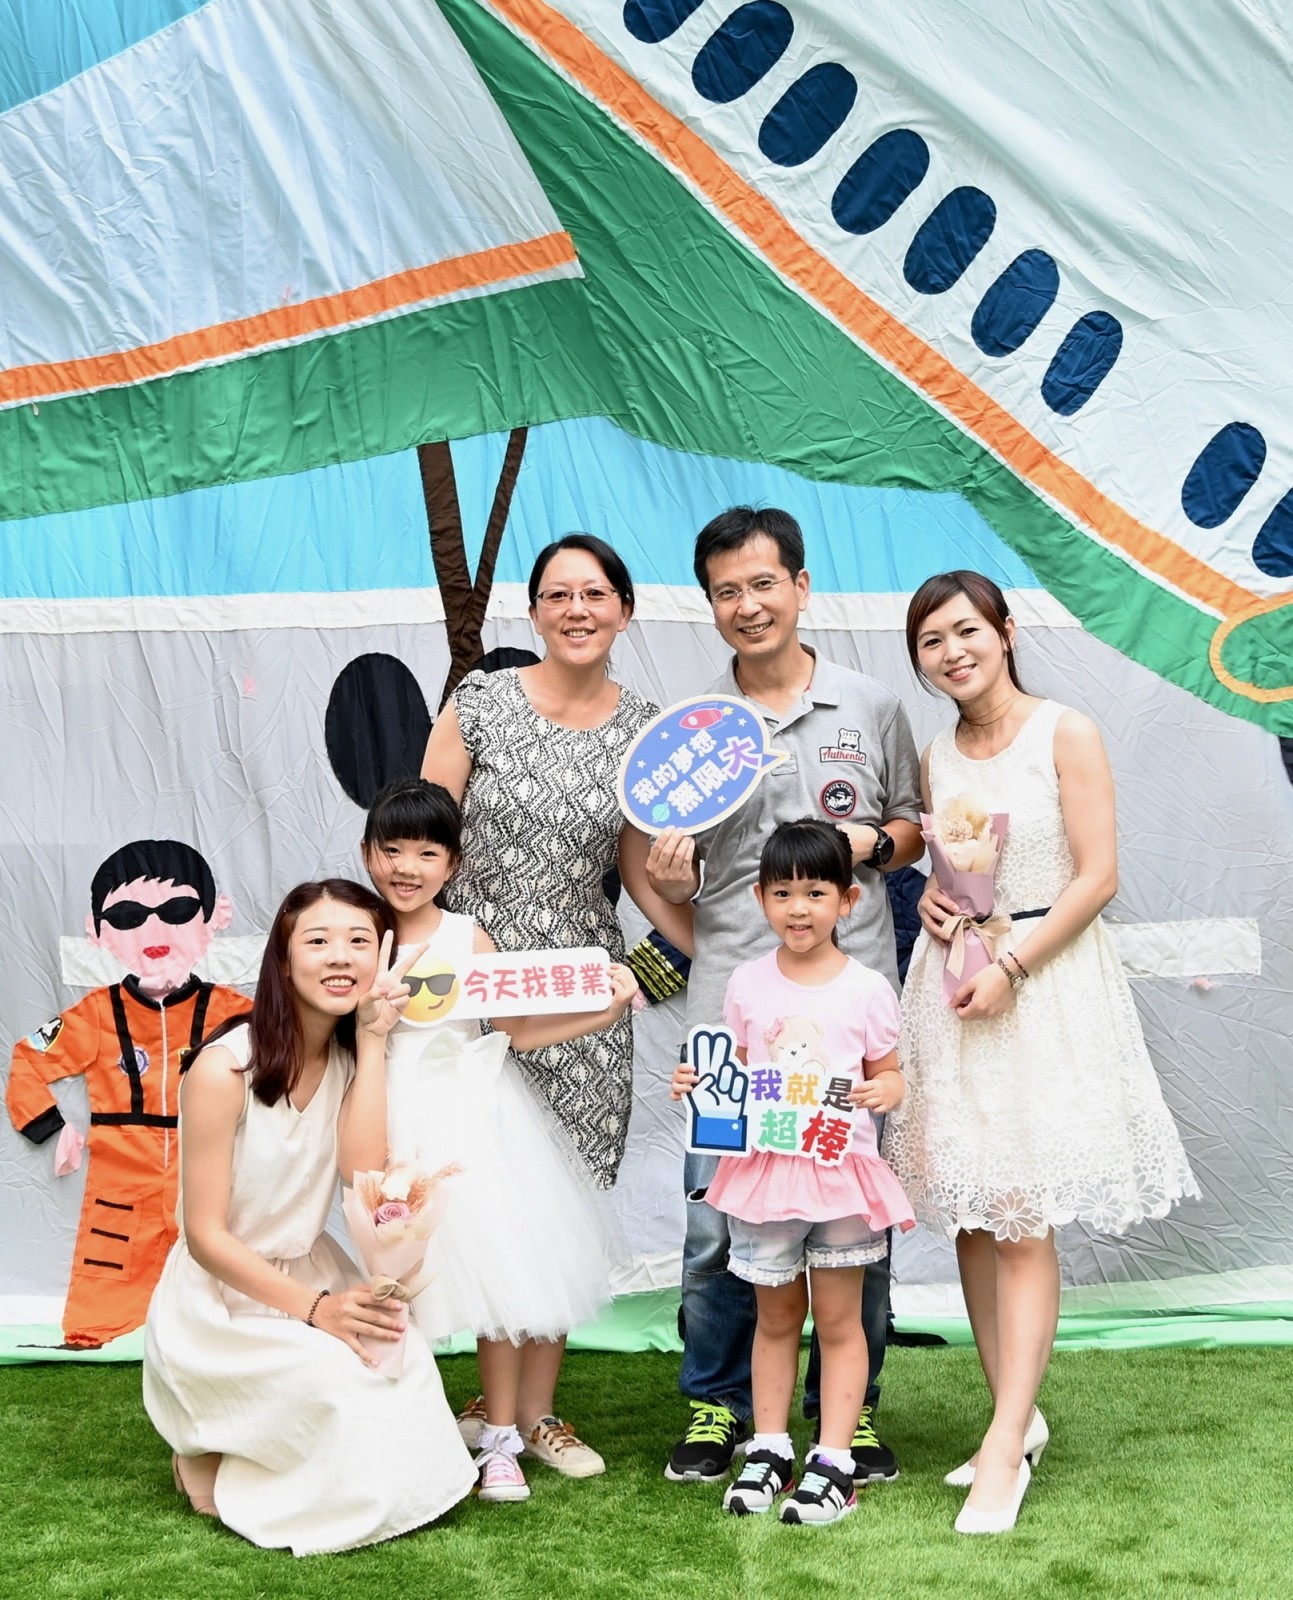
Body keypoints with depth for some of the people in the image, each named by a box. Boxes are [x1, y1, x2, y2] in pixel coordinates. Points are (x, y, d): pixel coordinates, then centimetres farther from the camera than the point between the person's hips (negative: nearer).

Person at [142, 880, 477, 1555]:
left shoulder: (353, 1056, -1)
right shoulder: (226, 1067, -20)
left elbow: (364, 1171, -20)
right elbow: (205, 1235, -17)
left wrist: (372, 1039, -20)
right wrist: (313, 1309, -23)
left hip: (311, 1272, 6)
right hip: (222, 1295, -6)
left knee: (404, 1360, -21)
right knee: (344, 1379, -28)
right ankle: (214, 1470, 1)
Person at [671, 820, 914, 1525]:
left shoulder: (867, 990, -4)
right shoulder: (748, 984, 3)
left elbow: (888, 1073, 4)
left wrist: (885, 1091, -18)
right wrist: (695, 1084, -7)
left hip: (841, 1169, -2)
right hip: (763, 1169, 2)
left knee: (838, 1319, 7)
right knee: (775, 1316, 15)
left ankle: (832, 1462, 14)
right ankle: (768, 1448, 25)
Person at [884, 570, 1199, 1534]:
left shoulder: (1066, 734, -5)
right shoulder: (937, 757, 11)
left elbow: (1098, 876, -9)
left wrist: (1011, 967, -15)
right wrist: (931, 902, 1)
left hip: (1045, 983, -5)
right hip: (954, 982, 6)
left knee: (1023, 1222, -8)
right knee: (969, 1220, 6)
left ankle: (1004, 1448, -4)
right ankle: (1019, 1418, 19)